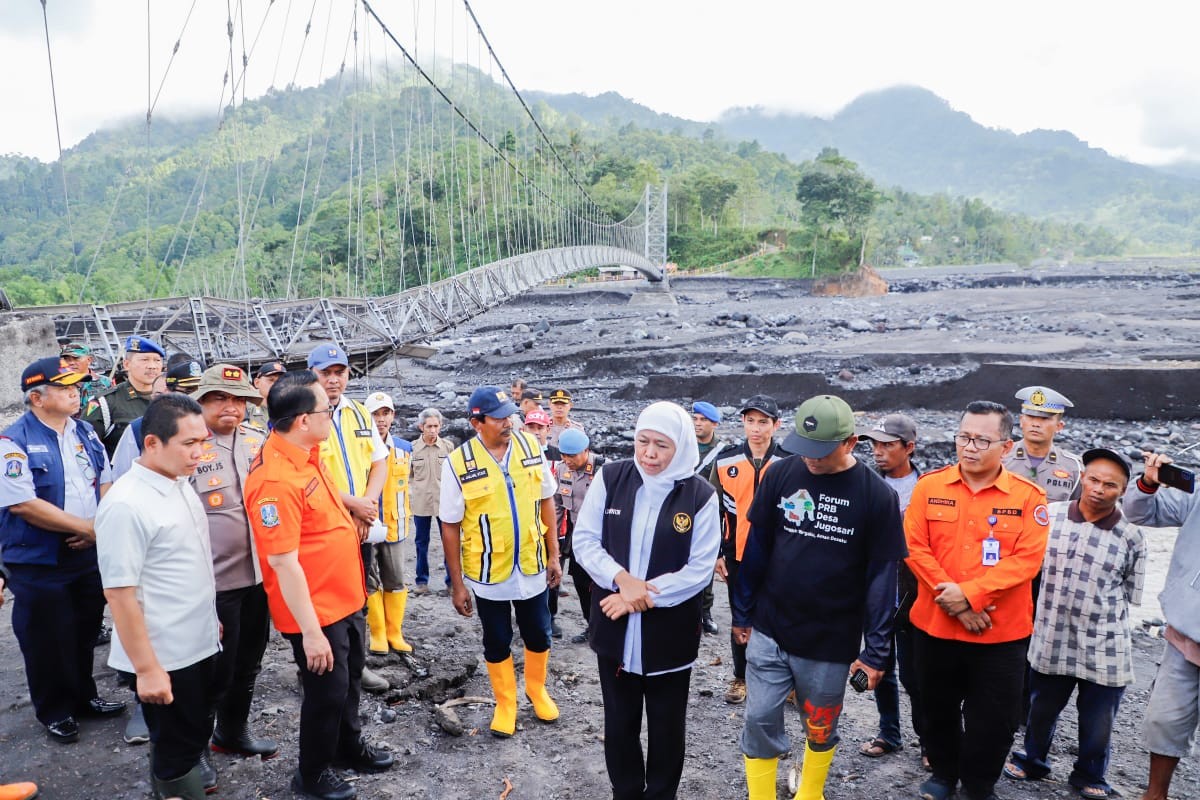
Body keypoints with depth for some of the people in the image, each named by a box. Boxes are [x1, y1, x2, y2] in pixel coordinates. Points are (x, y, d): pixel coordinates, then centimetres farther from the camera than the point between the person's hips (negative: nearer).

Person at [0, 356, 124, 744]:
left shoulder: (85, 433, 5)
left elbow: (106, 484, 9)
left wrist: (101, 528, -8)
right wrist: (85, 526, -19)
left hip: (89, 554, 6)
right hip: (39, 563, -5)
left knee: (85, 634, 18)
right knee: (48, 640, 9)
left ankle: (84, 697, 36)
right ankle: (55, 712, 27)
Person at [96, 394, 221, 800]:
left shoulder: (181, 484, 4)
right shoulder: (126, 505, -22)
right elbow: (119, 593, -22)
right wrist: (146, 668, -20)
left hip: (199, 646, 8)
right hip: (163, 659, -8)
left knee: (193, 738, 21)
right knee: (176, 751, 9)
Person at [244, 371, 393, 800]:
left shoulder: (309, 452, 0)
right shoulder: (275, 478, -29)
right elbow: (283, 562, -27)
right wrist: (310, 631, -24)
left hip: (345, 597, 9)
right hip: (314, 609, -9)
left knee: (350, 678, 25)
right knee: (327, 691, 10)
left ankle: (349, 744, 48)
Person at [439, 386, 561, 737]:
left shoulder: (530, 445, -7)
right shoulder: (458, 463, -16)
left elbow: (546, 500, 4)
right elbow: (450, 526, -8)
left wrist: (554, 555, 4)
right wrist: (457, 584, -6)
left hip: (532, 566, 3)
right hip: (488, 573, -2)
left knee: (538, 636, 17)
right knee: (497, 642, 14)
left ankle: (537, 690, 43)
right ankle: (505, 704, 36)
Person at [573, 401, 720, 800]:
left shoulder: (701, 495, -11)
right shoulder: (610, 478, -6)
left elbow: (699, 569, -11)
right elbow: (584, 539, -4)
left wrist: (643, 594, -18)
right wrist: (622, 579, -19)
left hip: (670, 633, -2)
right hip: (615, 629, 2)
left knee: (667, 727, 17)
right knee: (619, 723, 19)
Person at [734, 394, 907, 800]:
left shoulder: (876, 495, -12)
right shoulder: (780, 475, -6)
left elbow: (882, 576, -7)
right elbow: (756, 549, 2)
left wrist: (876, 650, -6)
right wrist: (742, 613, 6)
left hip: (831, 643, -1)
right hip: (768, 632, 1)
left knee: (820, 731, 17)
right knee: (760, 722, 4)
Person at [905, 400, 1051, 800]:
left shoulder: (1029, 496, -7)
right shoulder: (930, 486, -3)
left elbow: (1027, 559, -14)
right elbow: (915, 547, -7)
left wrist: (970, 594, -22)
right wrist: (951, 599, -16)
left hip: (1001, 633, -1)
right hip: (934, 625, 2)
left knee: (994, 721, 11)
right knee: (939, 710, 19)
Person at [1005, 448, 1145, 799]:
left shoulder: (1131, 537, -7)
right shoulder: (1049, 515, -4)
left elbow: (1130, 595, 3)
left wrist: (1096, 612, 1)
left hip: (1104, 648, -1)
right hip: (1052, 641, 1)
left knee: (1098, 722, 12)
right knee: (1042, 709, 19)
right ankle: (1033, 760, 42)